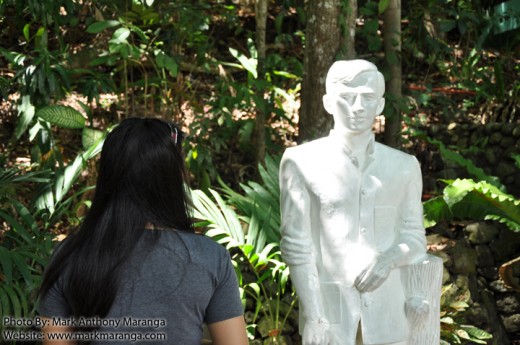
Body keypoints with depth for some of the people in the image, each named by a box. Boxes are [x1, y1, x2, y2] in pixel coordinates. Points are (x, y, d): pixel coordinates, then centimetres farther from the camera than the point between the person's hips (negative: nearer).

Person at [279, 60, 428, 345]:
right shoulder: (302, 162, -2)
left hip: (386, 316, 3)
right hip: (329, 314, -3)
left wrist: (390, 258, -10)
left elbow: (415, 240, 13)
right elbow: (296, 246, -4)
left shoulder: (404, 166, 7)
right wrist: (314, 318, -12)